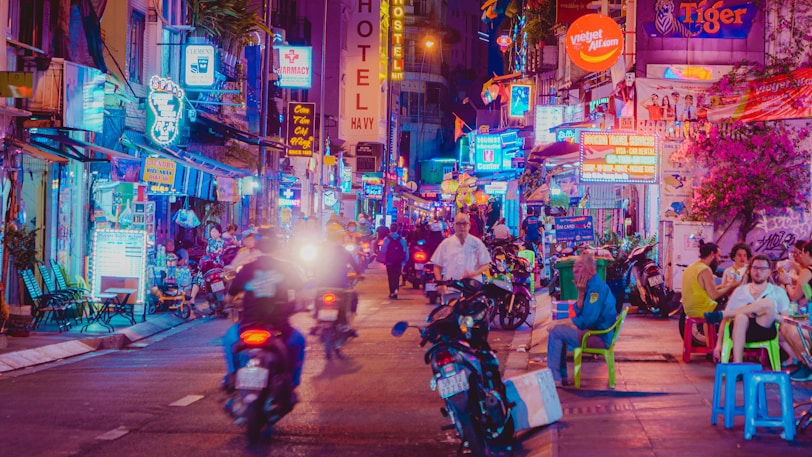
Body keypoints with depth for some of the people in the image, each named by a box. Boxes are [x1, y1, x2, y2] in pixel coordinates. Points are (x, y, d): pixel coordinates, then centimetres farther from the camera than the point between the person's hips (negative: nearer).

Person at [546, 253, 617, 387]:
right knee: (559, 331, 19)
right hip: (594, 331, 11)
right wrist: (581, 293, -5)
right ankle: (561, 377, 17)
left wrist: (559, 322, -15)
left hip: (600, 337, -11)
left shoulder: (597, 287, -20)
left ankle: (554, 378, -9)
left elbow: (587, 319, -25)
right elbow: (579, 313, 9)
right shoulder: (591, 285, 11)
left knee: (556, 331, -13)